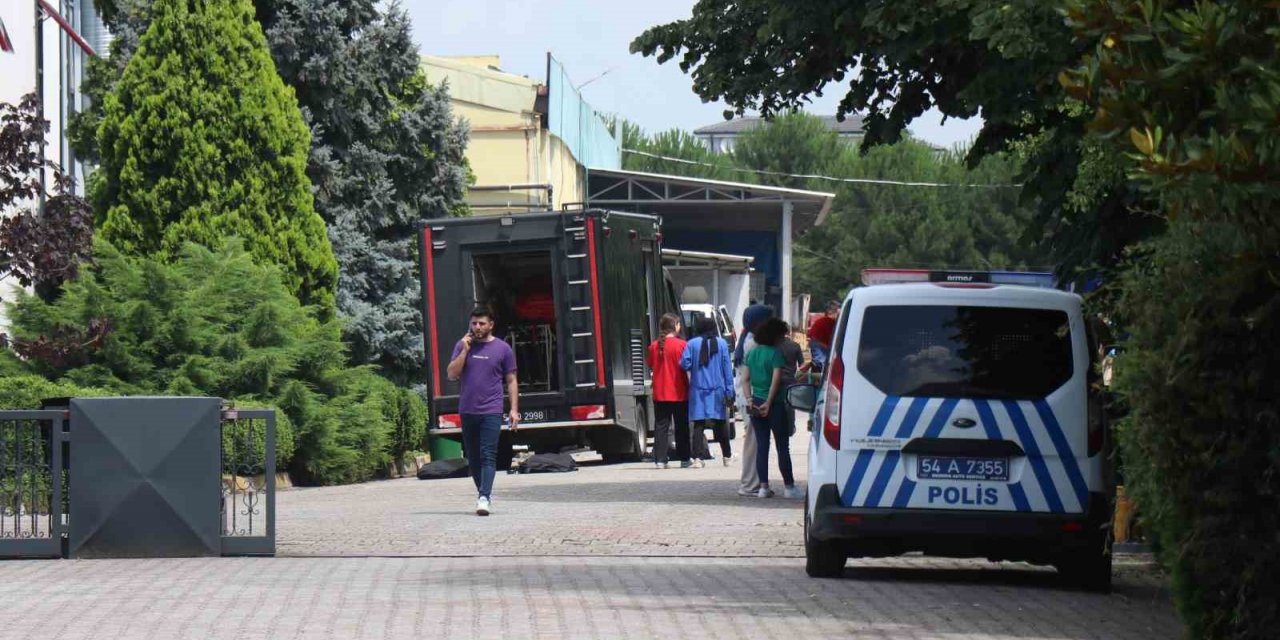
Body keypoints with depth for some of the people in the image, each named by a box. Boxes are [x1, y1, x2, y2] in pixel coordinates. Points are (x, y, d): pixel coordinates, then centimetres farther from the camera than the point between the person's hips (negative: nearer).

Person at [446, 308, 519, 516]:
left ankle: (484, 498, -21)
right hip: (467, 411, 3)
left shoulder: (503, 349, 3)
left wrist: (514, 409, 0)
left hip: (491, 412, -3)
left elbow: (511, 381, 7)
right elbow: (452, 374, 1)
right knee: (473, 458, 9)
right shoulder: (462, 346, 8)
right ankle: (484, 493, 22)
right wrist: (465, 350, -9)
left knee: (488, 456, -13)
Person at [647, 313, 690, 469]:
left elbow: (651, 366, 10)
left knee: (661, 426, 5)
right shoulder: (681, 345, -12)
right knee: (681, 427, 7)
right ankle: (684, 460, 10)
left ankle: (660, 460, 0)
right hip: (678, 393, -3)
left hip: (660, 393, 3)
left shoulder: (654, 346, 0)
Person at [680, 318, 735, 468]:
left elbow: (684, 364, -8)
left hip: (698, 390, -1)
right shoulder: (722, 344, 0)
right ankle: (727, 456, 19)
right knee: (721, 424, 11)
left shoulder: (692, 344, -2)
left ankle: (698, 457, -9)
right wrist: (729, 391, 2)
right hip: (717, 390, 1)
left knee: (698, 424, -1)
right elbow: (727, 368, 0)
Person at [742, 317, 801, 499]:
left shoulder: (752, 353, 10)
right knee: (782, 446, 2)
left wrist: (750, 400, 2)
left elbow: (745, 379, 8)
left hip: (756, 404, 6)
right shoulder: (775, 353, -10)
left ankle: (763, 486, 5)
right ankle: (788, 486, 5)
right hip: (774, 403, -6)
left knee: (761, 446, 8)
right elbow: (776, 380, -16)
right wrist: (768, 403, -14)